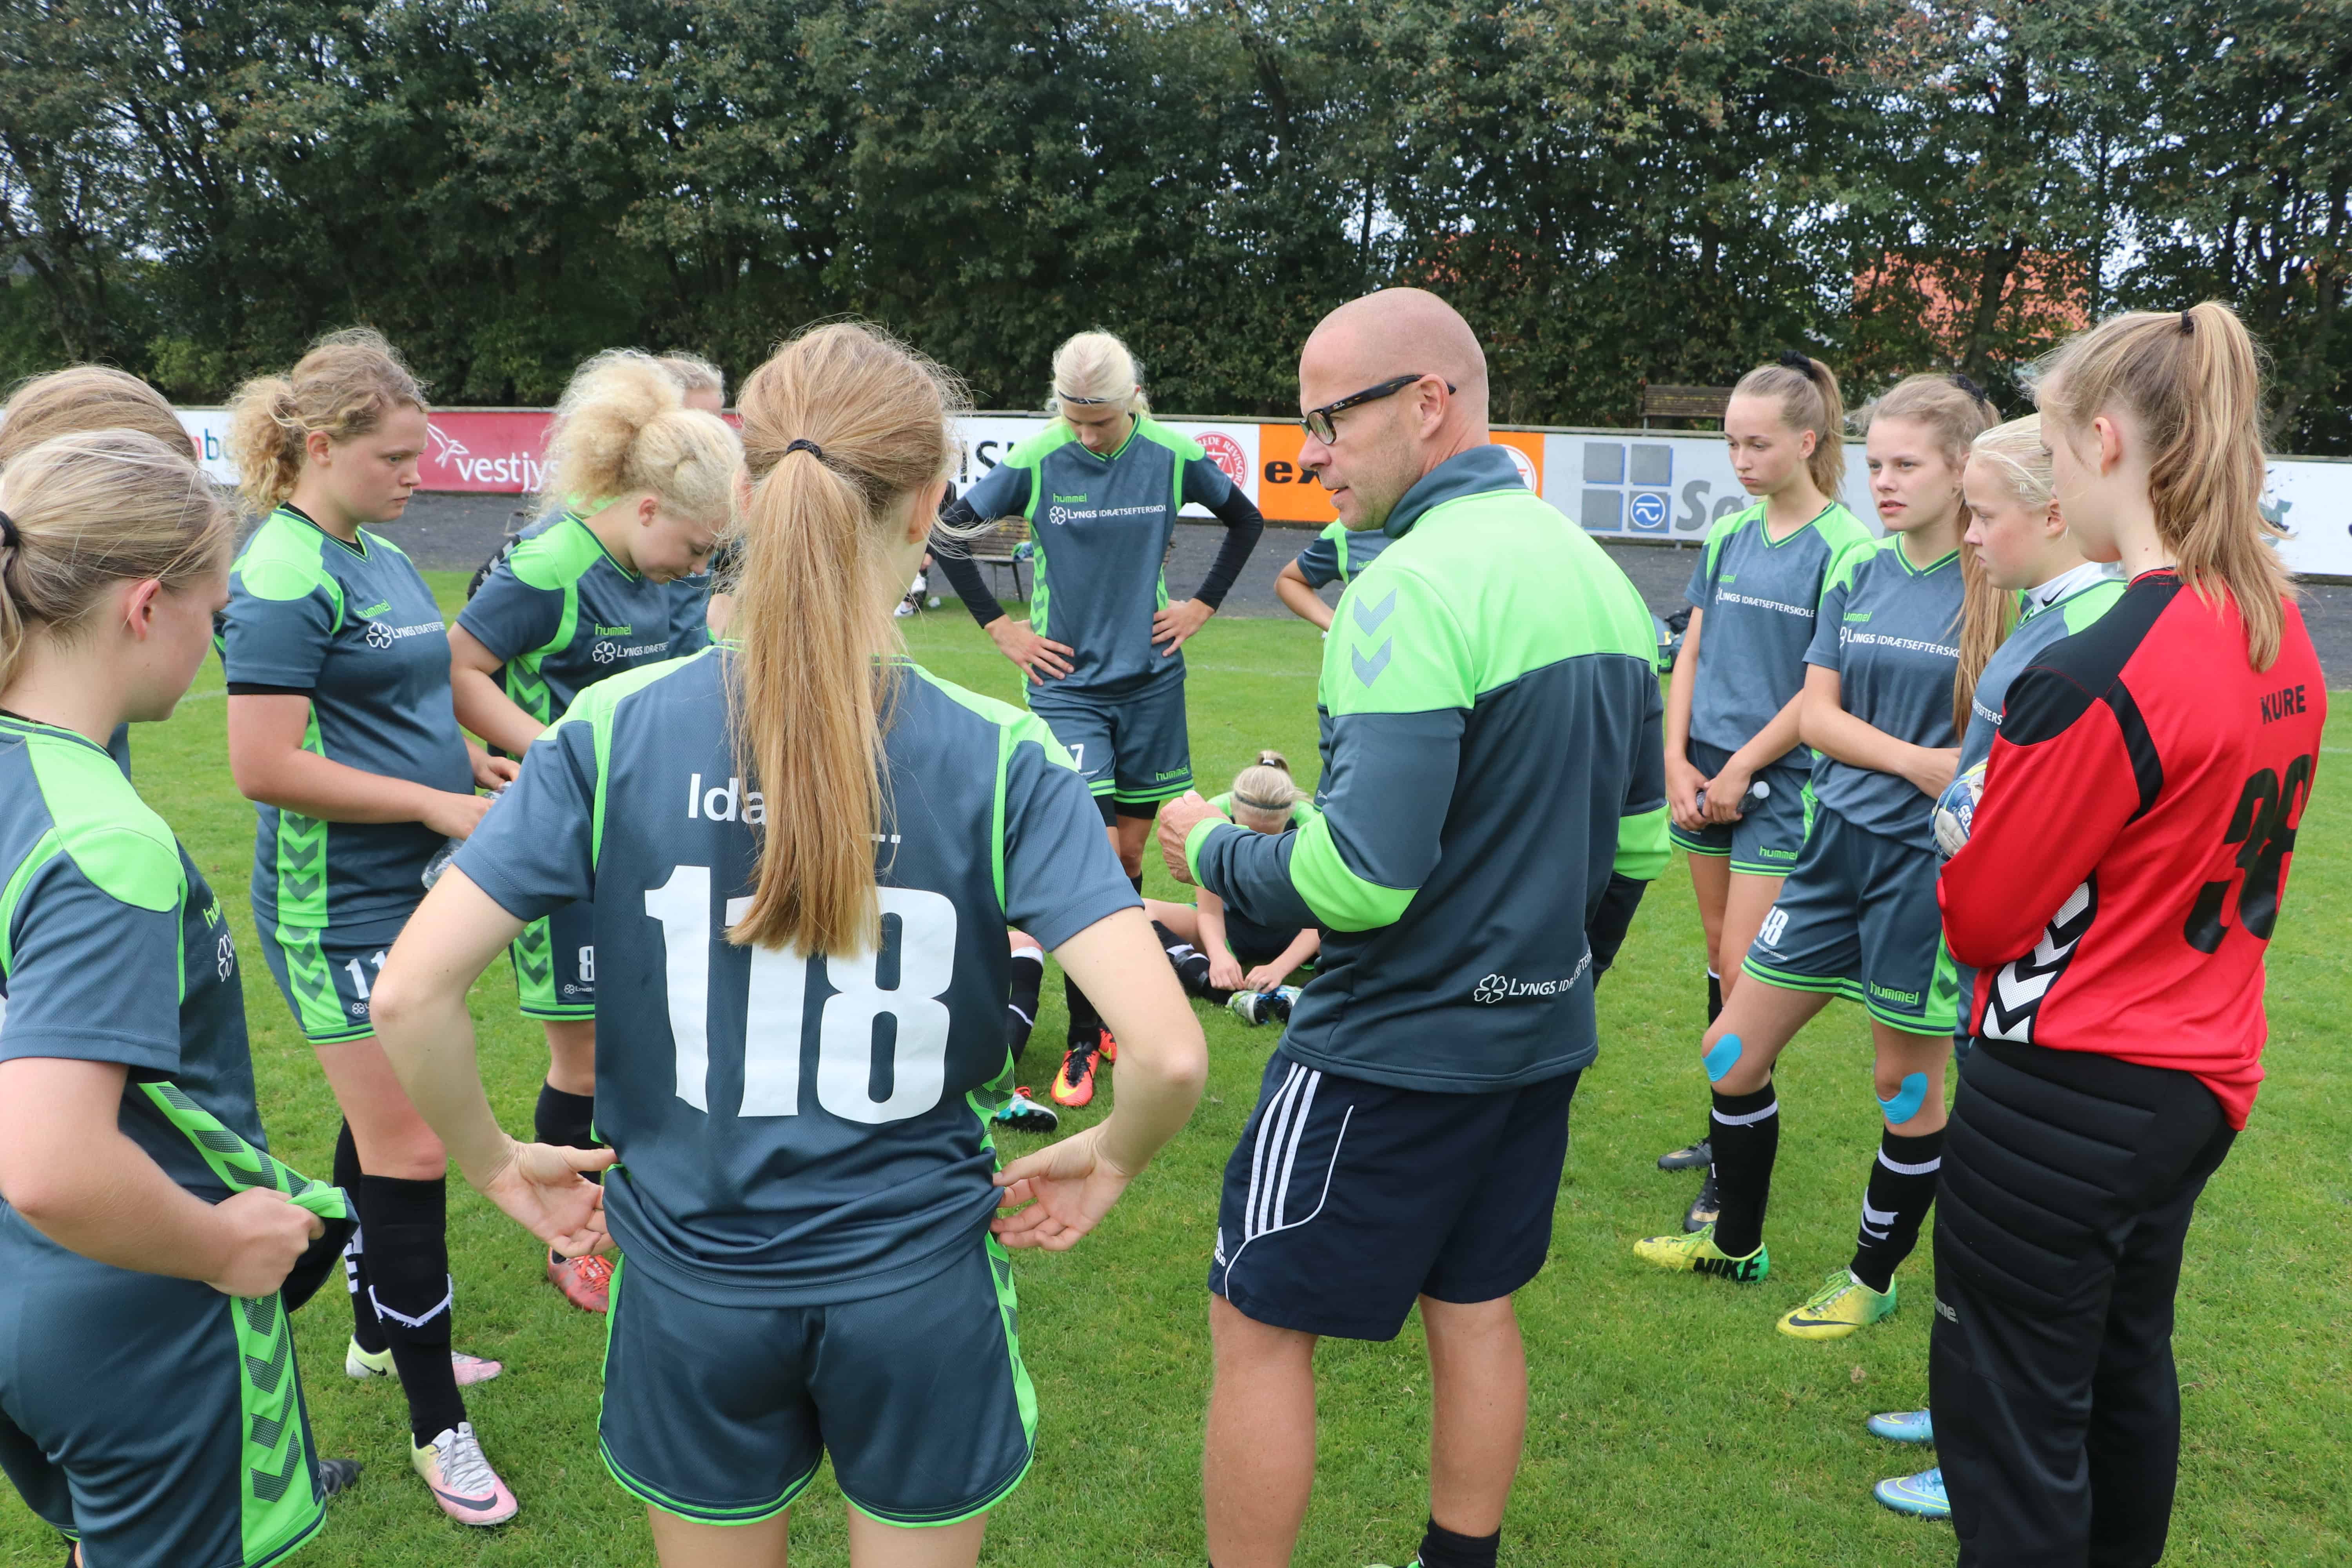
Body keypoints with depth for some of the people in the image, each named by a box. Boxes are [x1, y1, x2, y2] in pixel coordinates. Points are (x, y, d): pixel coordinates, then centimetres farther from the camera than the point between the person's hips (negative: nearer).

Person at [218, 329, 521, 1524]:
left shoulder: (379, 556, 10)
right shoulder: (285, 574, -18)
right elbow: (265, 766, -23)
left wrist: (476, 765, 5)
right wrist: (438, 805, -19)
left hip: (408, 889, 9)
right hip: (338, 908, -9)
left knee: (385, 1123, 21)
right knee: (411, 1152, -2)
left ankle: (381, 1334, 40)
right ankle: (436, 1426, 12)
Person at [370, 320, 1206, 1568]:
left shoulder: (613, 731, -13)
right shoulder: (1003, 761, -17)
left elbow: (409, 994, -15)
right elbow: (1168, 1051, -24)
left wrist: (496, 1161, 3)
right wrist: (1109, 1158, -3)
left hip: (691, 1280, 1)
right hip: (919, 1285, -1)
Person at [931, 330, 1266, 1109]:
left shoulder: (1173, 456, -3)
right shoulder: (1034, 461, -8)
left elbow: (1247, 521, 14)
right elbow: (948, 533, 3)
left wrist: (1203, 604, 7)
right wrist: (999, 625, 1)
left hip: (1150, 679, 2)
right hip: (1067, 681, -2)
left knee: (1130, 853, 10)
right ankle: (1082, 1043, 3)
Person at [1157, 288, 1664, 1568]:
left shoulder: (1414, 586, -21)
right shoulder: (1597, 574, 6)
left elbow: (1360, 879, -26)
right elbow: (1639, 843, 12)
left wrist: (1215, 850, -9)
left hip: (1394, 1050, -9)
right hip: (1541, 1037, 9)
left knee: (1259, 1320, 6)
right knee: (1474, 1306, 20)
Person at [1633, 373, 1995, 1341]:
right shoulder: (1856, 574, 6)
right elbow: (1815, 713, 0)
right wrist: (1915, 760, -14)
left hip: (1930, 864, -5)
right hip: (1838, 843, 6)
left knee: (1909, 1085, 9)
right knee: (1733, 1054, 10)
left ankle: (1873, 1278, 31)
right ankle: (1735, 1244, 31)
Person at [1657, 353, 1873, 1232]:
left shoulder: (1844, 547, -10)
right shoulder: (1728, 536, 9)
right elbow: (1690, 653, 10)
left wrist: (1739, 770, -11)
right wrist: (1677, 759, -1)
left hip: (1780, 782, -6)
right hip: (1704, 774, 6)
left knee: (1744, 971, -5)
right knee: (1718, 952, 14)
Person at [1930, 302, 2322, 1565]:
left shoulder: (2098, 674, -25)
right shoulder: (2284, 639, 3)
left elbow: (1981, 920, -16)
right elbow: (2217, 859, 11)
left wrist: (1962, 823, 3)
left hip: (2068, 1094, -9)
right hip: (2203, 1073, 9)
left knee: (2011, 1420, 6)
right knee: (2126, 1370, 26)